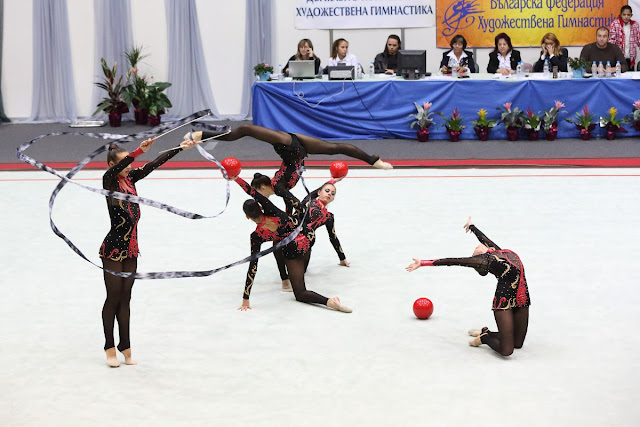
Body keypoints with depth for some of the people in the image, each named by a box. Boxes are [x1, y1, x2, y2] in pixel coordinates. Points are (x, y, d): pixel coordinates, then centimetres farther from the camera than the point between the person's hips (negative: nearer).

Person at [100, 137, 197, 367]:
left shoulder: (130, 178, 7)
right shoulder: (109, 180, -12)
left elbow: (154, 164, 8)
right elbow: (117, 168, -33)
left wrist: (180, 148, 5)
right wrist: (140, 150, -46)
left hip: (130, 248, 7)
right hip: (113, 247, -7)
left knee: (125, 298, 11)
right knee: (113, 298, 1)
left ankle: (125, 346, 17)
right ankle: (110, 347, 12)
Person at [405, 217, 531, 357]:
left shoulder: (498, 251, 17)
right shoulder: (483, 259, 1)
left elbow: (484, 237, 37)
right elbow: (451, 261, 3)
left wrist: (471, 226, 57)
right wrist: (422, 263, 5)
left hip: (522, 298, 7)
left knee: (517, 344, 15)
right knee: (506, 350, -11)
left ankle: (485, 333, 34)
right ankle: (484, 337, 17)